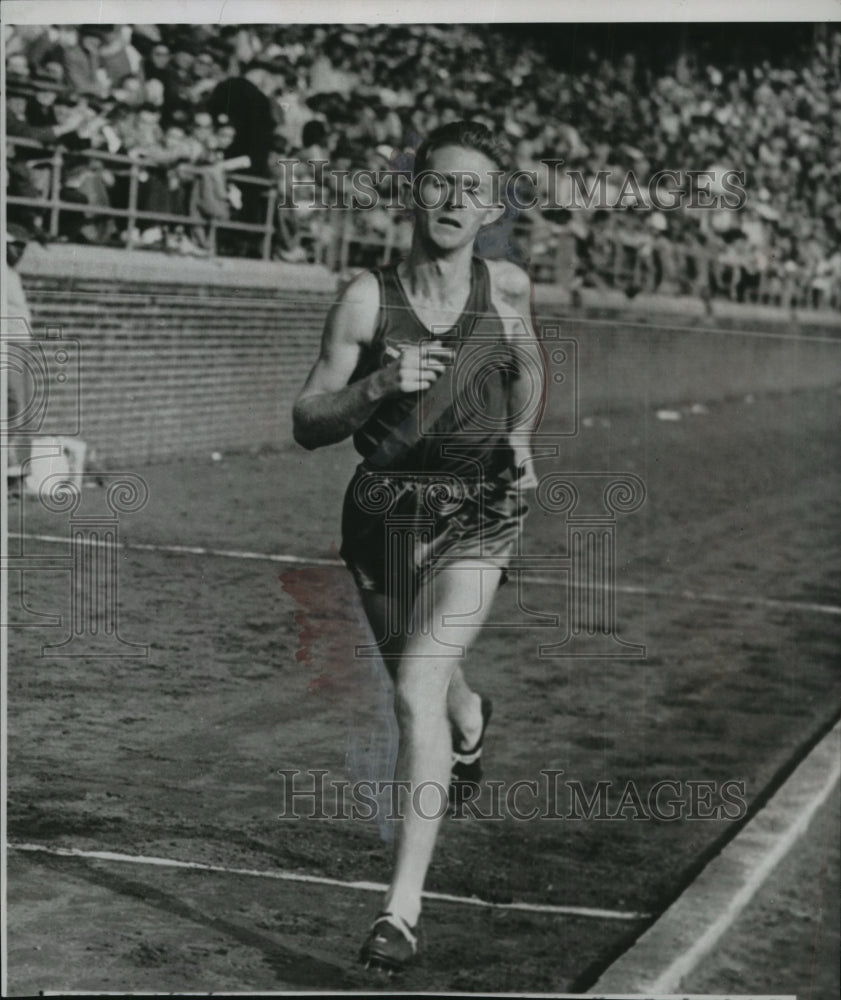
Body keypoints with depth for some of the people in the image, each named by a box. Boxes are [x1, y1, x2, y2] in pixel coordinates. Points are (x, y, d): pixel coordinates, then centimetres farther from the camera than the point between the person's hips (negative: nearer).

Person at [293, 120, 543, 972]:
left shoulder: (508, 287, -3)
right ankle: (468, 719, 61)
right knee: (424, 683, 20)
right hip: (383, 510, 2)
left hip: (476, 512, -2)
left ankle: (403, 907, -16)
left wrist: (521, 436, 7)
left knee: (415, 691, -19)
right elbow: (307, 425, -10)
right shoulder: (367, 299, -9)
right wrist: (379, 385, -26)